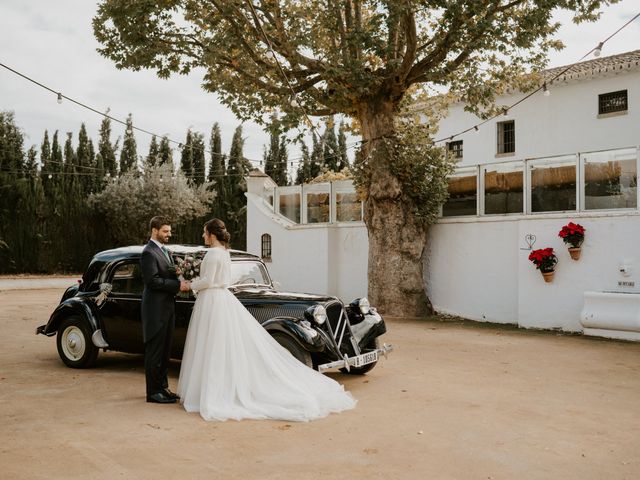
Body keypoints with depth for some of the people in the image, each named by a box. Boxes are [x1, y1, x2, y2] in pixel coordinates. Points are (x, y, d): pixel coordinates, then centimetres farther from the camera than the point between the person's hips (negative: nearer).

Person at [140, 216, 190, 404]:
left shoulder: (164, 250, 15)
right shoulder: (149, 253, -14)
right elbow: (152, 281, -22)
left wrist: (181, 281, 3)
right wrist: (178, 285, -20)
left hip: (167, 307, 9)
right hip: (156, 309, -9)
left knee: (165, 351, 15)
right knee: (154, 351, -2)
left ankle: (162, 387, 24)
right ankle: (153, 392, 6)